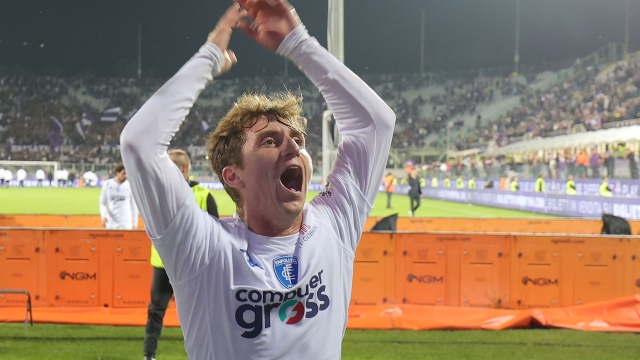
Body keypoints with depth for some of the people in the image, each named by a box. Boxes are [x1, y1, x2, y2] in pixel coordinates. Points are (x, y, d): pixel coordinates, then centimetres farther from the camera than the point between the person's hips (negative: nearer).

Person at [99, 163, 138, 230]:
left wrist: (135, 222, 4)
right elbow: (102, 203, 7)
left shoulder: (130, 185, -1)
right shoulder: (107, 184, 1)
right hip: (111, 223, 1)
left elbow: (133, 204, 5)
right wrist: (103, 216, -9)